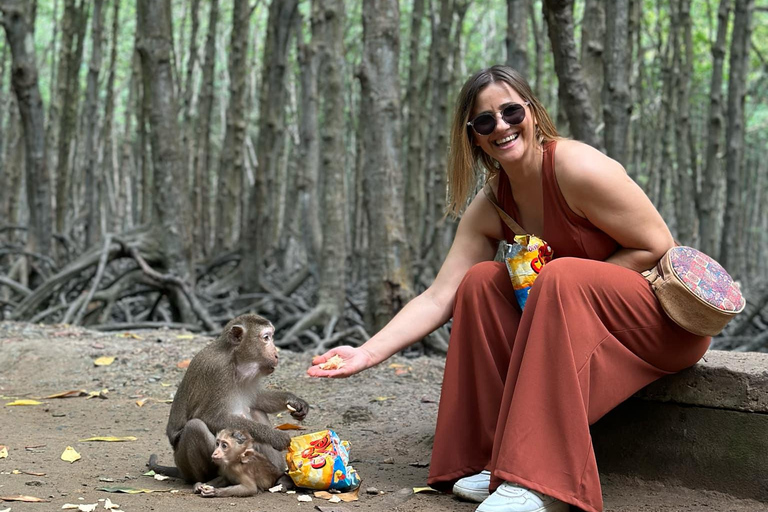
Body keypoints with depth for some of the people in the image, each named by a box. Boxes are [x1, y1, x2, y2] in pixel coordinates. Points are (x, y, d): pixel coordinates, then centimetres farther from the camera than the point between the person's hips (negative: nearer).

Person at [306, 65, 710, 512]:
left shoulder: (577, 168, -21)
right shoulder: (489, 210, 0)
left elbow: (657, 247, -17)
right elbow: (438, 299, -5)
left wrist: (573, 286, -21)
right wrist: (368, 353, -16)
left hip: (670, 315, -6)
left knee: (562, 276, -33)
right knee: (481, 282, -9)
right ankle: (496, 456, -8)